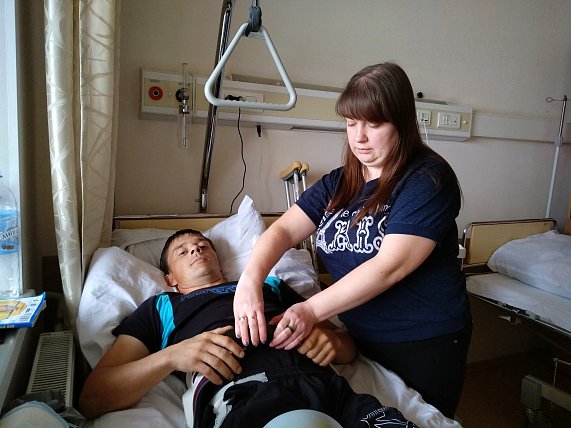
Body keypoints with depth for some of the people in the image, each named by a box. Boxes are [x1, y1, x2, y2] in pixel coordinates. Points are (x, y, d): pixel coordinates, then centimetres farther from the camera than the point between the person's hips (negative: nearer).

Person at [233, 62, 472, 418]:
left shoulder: (428, 180, -16)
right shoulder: (338, 183, 2)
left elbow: (389, 266, -25)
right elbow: (284, 230, -8)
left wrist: (313, 310, -29)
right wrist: (250, 279, -26)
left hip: (424, 346, -5)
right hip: (358, 338, 5)